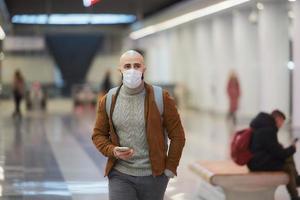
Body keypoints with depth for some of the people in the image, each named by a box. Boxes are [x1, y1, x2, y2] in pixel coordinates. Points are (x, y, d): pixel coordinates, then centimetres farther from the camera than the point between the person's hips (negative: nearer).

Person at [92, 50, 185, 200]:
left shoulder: (161, 98, -4)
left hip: (153, 176, 0)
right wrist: (113, 151, -10)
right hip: (120, 176, 0)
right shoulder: (108, 101, 2)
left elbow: (177, 136, 0)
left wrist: (170, 168, -3)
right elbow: (98, 135, 9)